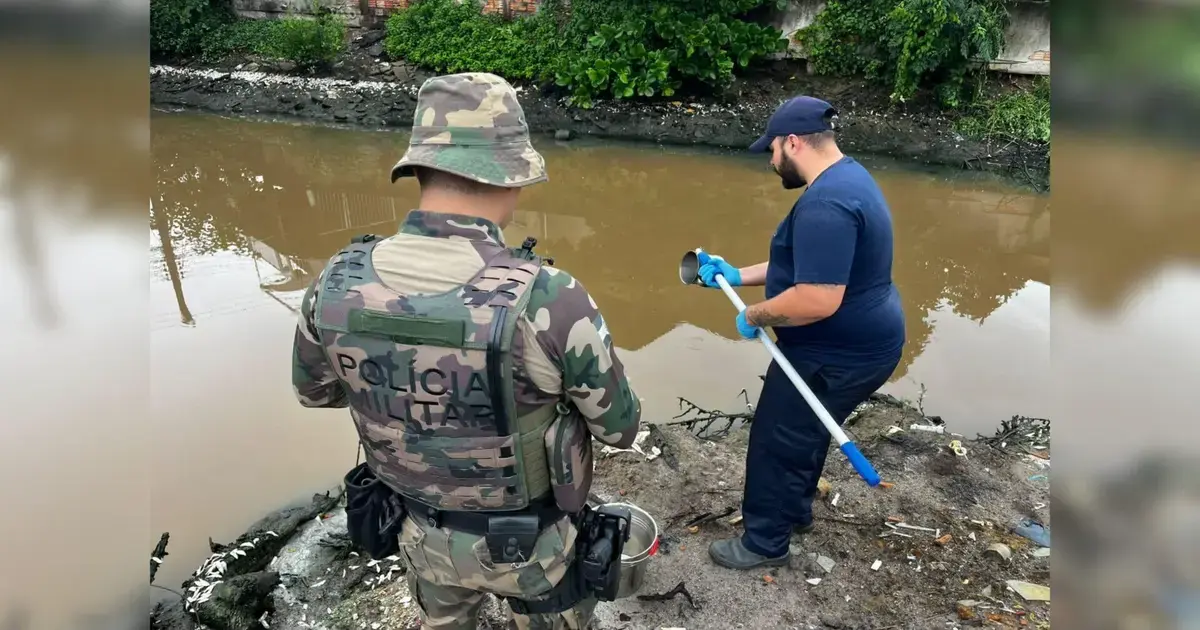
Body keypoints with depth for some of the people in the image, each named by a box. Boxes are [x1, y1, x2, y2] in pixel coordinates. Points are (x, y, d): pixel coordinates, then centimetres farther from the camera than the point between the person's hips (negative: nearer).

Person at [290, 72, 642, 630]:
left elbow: (314, 390, 1)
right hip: (531, 542, -3)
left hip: (422, 531, 3)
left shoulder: (337, 285, -21)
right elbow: (620, 427, -17)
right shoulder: (549, 299, -35)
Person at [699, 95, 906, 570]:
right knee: (801, 431, 26)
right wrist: (738, 276, 13)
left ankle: (765, 543, 24)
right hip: (857, 343, 10)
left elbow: (818, 300, -34)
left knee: (776, 442, 5)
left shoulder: (825, 205, -29)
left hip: (839, 355, -10)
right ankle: (796, 511, 46)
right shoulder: (847, 177, 8)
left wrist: (754, 317, -18)